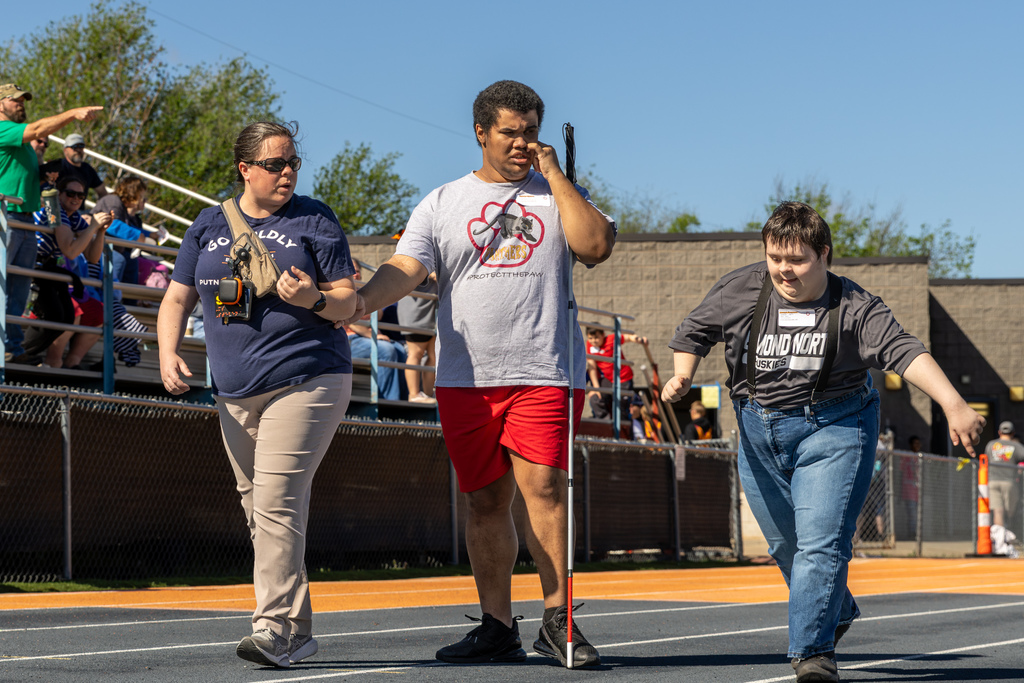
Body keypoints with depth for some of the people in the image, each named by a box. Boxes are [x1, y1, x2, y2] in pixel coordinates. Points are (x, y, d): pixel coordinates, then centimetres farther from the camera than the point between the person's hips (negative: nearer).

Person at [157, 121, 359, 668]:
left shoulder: (314, 220, 2)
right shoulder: (209, 226, 12)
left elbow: (348, 303, -1)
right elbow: (177, 299, 15)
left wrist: (314, 299, -22)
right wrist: (169, 354, -2)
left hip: (307, 381, -5)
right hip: (234, 391, 5)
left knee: (277, 501, -18)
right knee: (259, 510, 7)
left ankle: (275, 629, -20)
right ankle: (298, 630, 16)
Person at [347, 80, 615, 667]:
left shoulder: (560, 194, 12)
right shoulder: (444, 203, 12)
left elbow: (596, 246, -6)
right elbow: (406, 268, 0)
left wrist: (553, 174, -2)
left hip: (544, 371, -2)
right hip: (466, 376, 2)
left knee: (542, 486, -15)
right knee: (486, 501, 5)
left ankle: (558, 619, -7)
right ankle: (498, 629, 12)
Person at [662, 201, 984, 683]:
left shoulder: (855, 307, -13)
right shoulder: (740, 290, -5)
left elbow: (904, 352, -26)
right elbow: (695, 330, 11)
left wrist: (953, 405, -38)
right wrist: (682, 373, -9)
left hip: (833, 429, -4)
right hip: (759, 431, 4)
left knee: (820, 543, -16)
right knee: (785, 544, 15)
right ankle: (838, 609, 43)